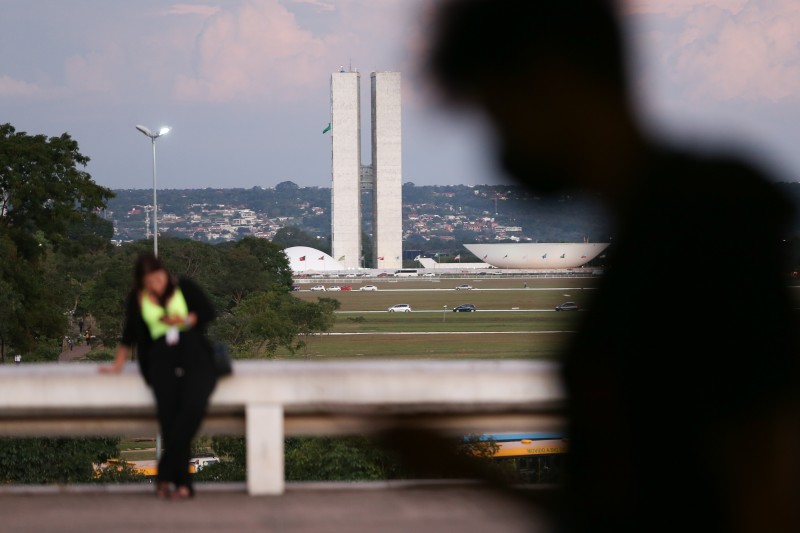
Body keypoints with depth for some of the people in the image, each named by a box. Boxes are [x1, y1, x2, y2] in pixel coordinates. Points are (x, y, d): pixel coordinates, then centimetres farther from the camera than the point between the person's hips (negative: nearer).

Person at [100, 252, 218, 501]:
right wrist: (118, 365, 26)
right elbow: (130, 334, 25)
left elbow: (208, 311, 11)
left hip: (195, 352, -1)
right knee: (168, 411, -26)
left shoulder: (184, 287, 9)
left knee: (193, 405, -29)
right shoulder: (137, 299, 14)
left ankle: (165, 475, -25)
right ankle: (183, 483, -26)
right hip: (161, 357, 1)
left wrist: (185, 320, -5)